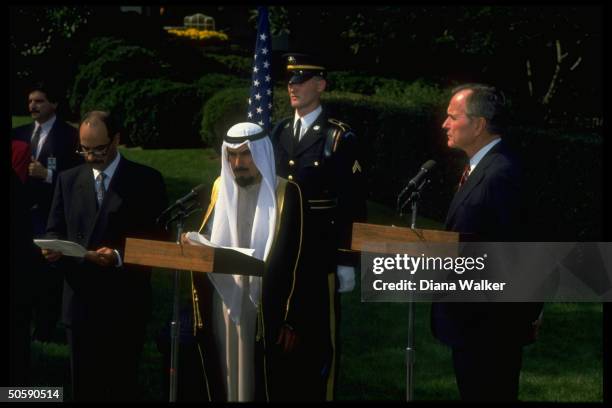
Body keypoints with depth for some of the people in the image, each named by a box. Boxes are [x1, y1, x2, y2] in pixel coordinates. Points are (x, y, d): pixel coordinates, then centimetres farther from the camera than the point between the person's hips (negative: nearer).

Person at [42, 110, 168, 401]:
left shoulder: (146, 180, -1)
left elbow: (158, 237, -6)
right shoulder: (68, 180, 11)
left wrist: (120, 256, -21)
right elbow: (54, 230, 12)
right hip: (80, 300, 3)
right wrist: (53, 247, -11)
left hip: (125, 303, -3)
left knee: (123, 385, 5)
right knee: (84, 385, 9)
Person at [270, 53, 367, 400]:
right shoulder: (279, 132, 11)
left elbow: (352, 205, -9)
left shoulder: (340, 137, -7)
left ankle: (320, 393, 13)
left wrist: (347, 262, -12)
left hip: (321, 254, -5)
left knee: (321, 334, 3)